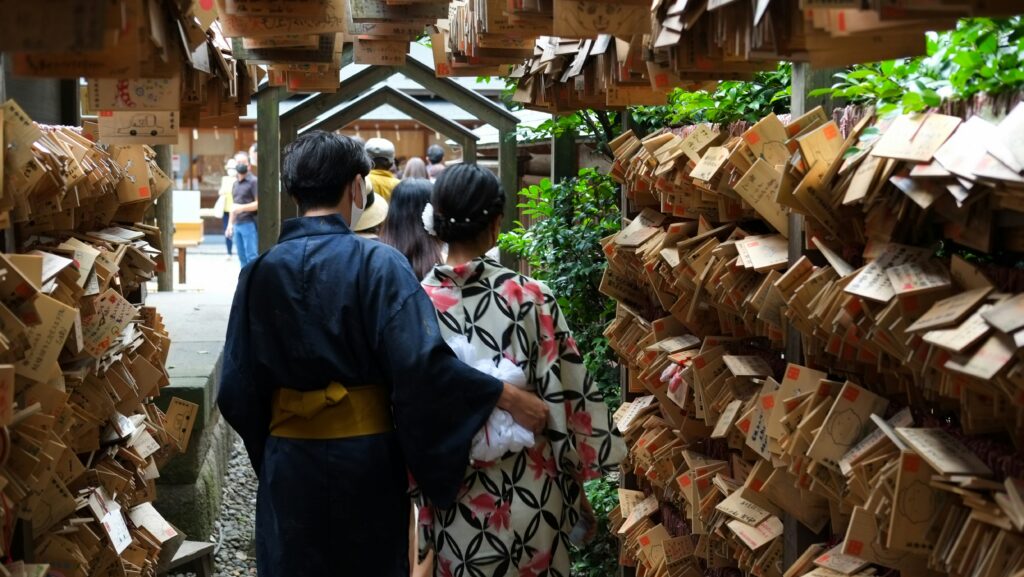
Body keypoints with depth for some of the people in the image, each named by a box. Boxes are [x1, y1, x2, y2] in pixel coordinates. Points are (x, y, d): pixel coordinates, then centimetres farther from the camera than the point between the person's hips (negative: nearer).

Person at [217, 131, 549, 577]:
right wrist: (508, 397, -14)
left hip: (290, 462, 3)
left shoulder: (260, 273, -3)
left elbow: (236, 389, -1)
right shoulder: (378, 264, -12)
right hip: (364, 461, -2)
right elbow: (422, 362, -22)